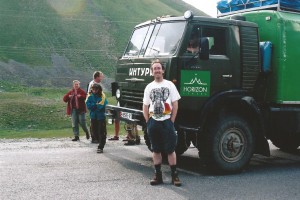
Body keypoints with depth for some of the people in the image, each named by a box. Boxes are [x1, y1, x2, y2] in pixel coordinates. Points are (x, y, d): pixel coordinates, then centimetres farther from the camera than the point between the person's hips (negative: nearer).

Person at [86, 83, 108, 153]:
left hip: (101, 116, -4)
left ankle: (100, 147, 0)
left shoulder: (102, 96, -6)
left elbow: (102, 105, -18)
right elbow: (88, 105, -6)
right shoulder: (90, 96, 4)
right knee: (94, 132, 11)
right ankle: (101, 143, 32)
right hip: (93, 116, 4)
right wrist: (97, 105, -14)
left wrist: (93, 106, -11)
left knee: (102, 132, -5)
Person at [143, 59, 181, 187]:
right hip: (153, 122, 3)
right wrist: (148, 122, 1)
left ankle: (174, 175, 5)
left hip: (167, 121, -2)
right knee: (156, 150, 7)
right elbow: (145, 107, 11)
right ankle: (158, 175, 14)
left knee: (170, 150, -2)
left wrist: (171, 121, -5)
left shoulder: (169, 85, 3)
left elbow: (175, 105, 1)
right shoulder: (149, 87, 10)